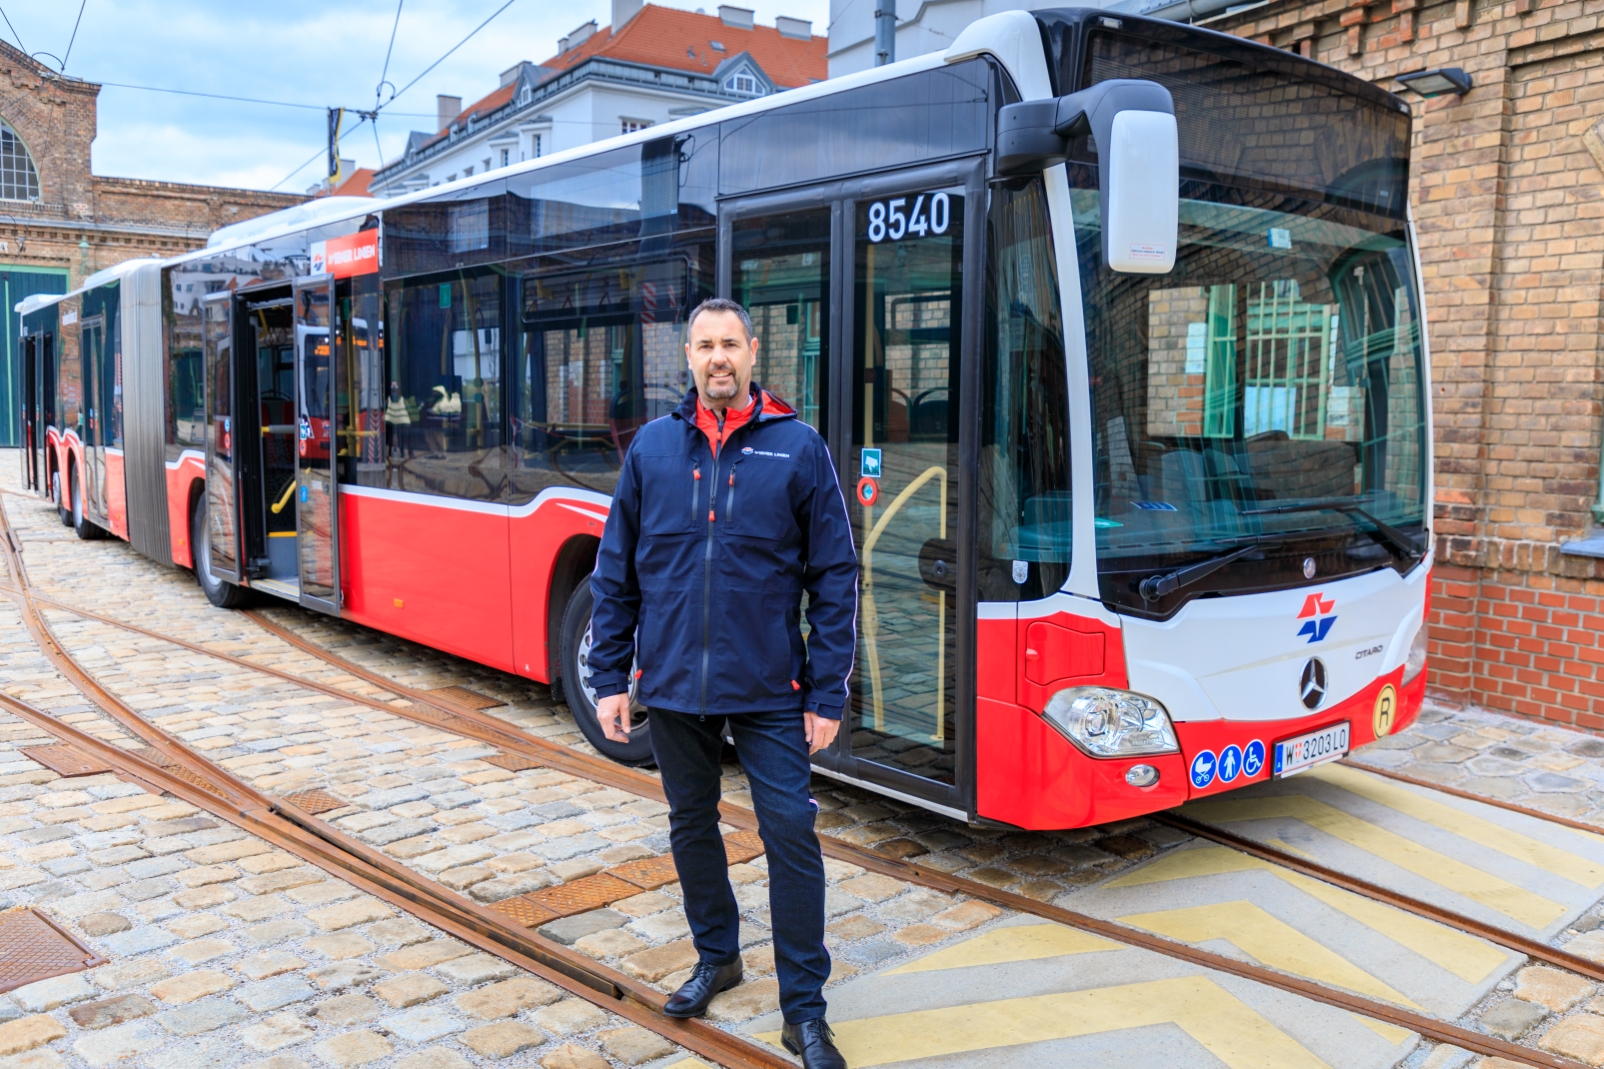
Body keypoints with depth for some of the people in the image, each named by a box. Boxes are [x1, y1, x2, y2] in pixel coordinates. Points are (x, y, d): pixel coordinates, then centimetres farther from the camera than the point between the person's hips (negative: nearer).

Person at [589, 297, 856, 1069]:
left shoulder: (798, 448, -4)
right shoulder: (652, 447, 3)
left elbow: (835, 579, -3)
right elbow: (615, 572, 7)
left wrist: (827, 693, -7)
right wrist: (609, 676, 3)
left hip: (769, 689, -3)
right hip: (673, 686, 3)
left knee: (791, 834, -2)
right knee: (691, 826, 17)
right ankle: (716, 957, 40)